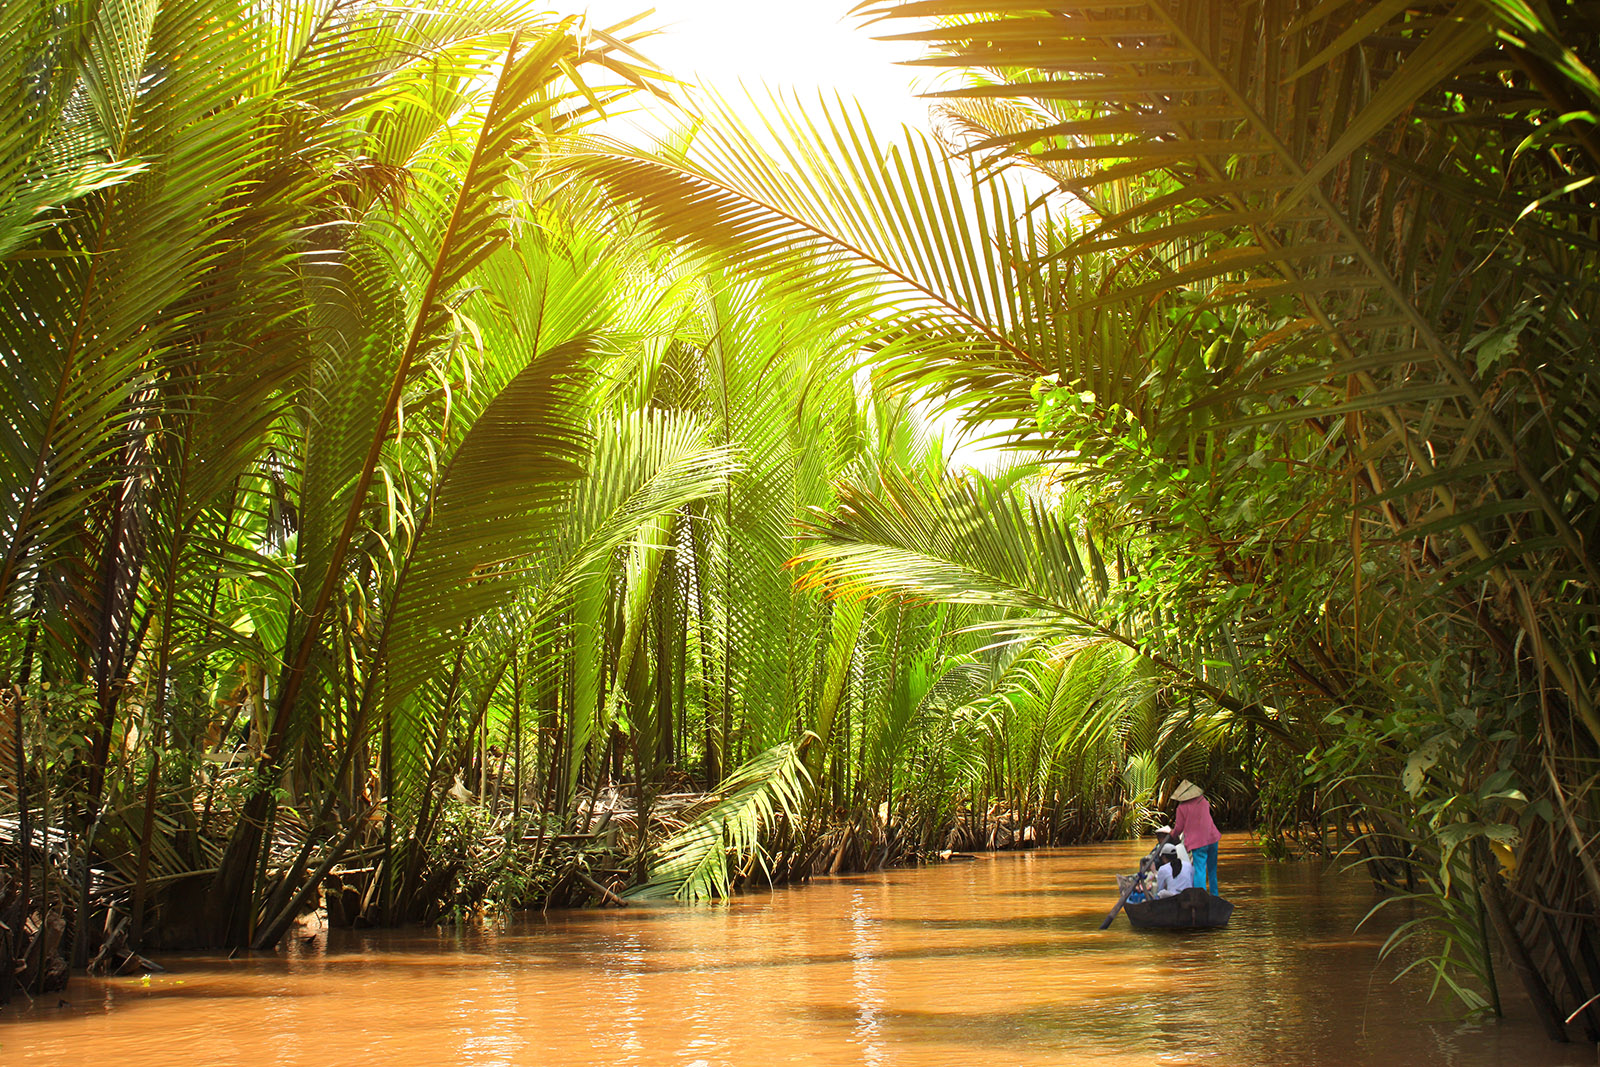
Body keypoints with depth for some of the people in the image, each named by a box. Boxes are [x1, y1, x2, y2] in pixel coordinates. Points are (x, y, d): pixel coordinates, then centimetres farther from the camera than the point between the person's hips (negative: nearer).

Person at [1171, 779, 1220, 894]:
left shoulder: (1182, 807, -10)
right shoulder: (1203, 800, 6)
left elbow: (1179, 827, -5)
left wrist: (1173, 834, 18)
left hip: (1197, 842, -5)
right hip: (1212, 838, 5)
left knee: (1199, 871, -8)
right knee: (1212, 869, 20)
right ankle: (1214, 894, 29)